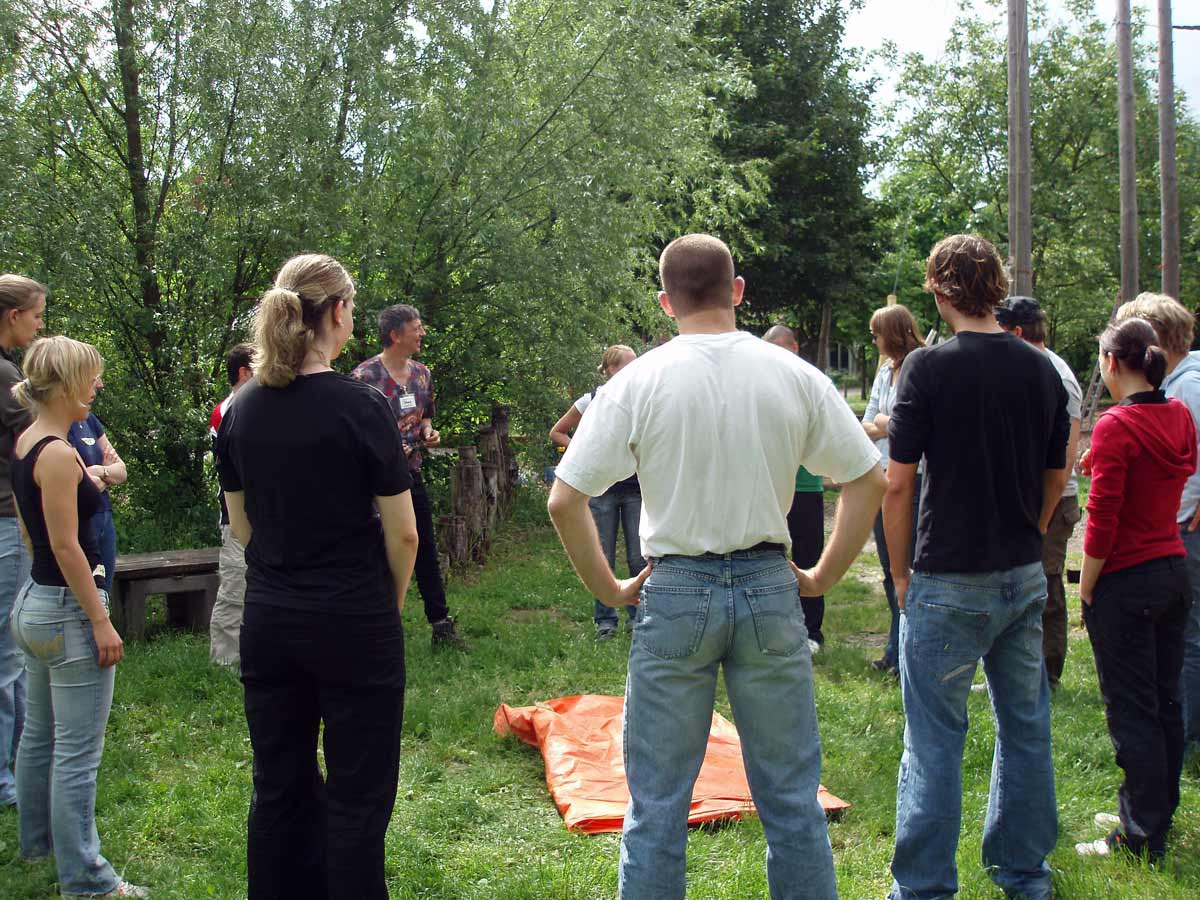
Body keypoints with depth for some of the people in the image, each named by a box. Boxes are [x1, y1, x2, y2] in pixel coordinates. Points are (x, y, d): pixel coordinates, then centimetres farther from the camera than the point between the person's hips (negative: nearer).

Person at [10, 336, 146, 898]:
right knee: (77, 750, -3)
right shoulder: (58, 454, -20)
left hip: (34, 602, 10)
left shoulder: (25, 444, 8)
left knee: (40, 731, 23)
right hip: (68, 609, -10)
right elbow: (66, 546, -21)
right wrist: (101, 621, -19)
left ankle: (36, 838, 39)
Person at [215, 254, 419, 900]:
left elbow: (241, 525, 10)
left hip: (268, 621, 5)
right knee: (357, 797, 6)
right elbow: (401, 533, -10)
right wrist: (389, 604, 5)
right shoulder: (360, 406, -14)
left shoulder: (241, 411, 2)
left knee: (279, 790, 16)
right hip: (353, 623, -5)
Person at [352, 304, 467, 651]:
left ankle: (442, 626, 19)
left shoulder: (422, 373, 9)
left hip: (411, 474, 7)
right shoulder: (365, 376, -13)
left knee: (426, 550, 11)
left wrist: (428, 431, 2)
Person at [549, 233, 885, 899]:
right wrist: (821, 577, 9)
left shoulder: (638, 382, -6)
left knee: (657, 804, 9)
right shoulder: (795, 377, -1)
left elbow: (563, 501, -8)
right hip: (771, 590, 2)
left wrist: (608, 590, 2)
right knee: (791, 796, 14)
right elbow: (869, 482, 2)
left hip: (676, 593, -1)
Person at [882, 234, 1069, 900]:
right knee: (1025, 726, 16)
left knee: (934, 740, 3)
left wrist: (901, 573, -2)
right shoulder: (1041, 369, 3)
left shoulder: (929, 366, -12)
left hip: (949, 580, -5)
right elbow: (1057, 478, 11)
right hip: (1025, 576, 5)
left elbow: (898, 482, -13)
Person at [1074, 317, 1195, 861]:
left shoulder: (1116, 427, -18)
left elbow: (1103, 517, -19)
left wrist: (1085, 588, -9)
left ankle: (1143, 838, 7)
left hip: (1126, 582, -8)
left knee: (1131, 712, 0)